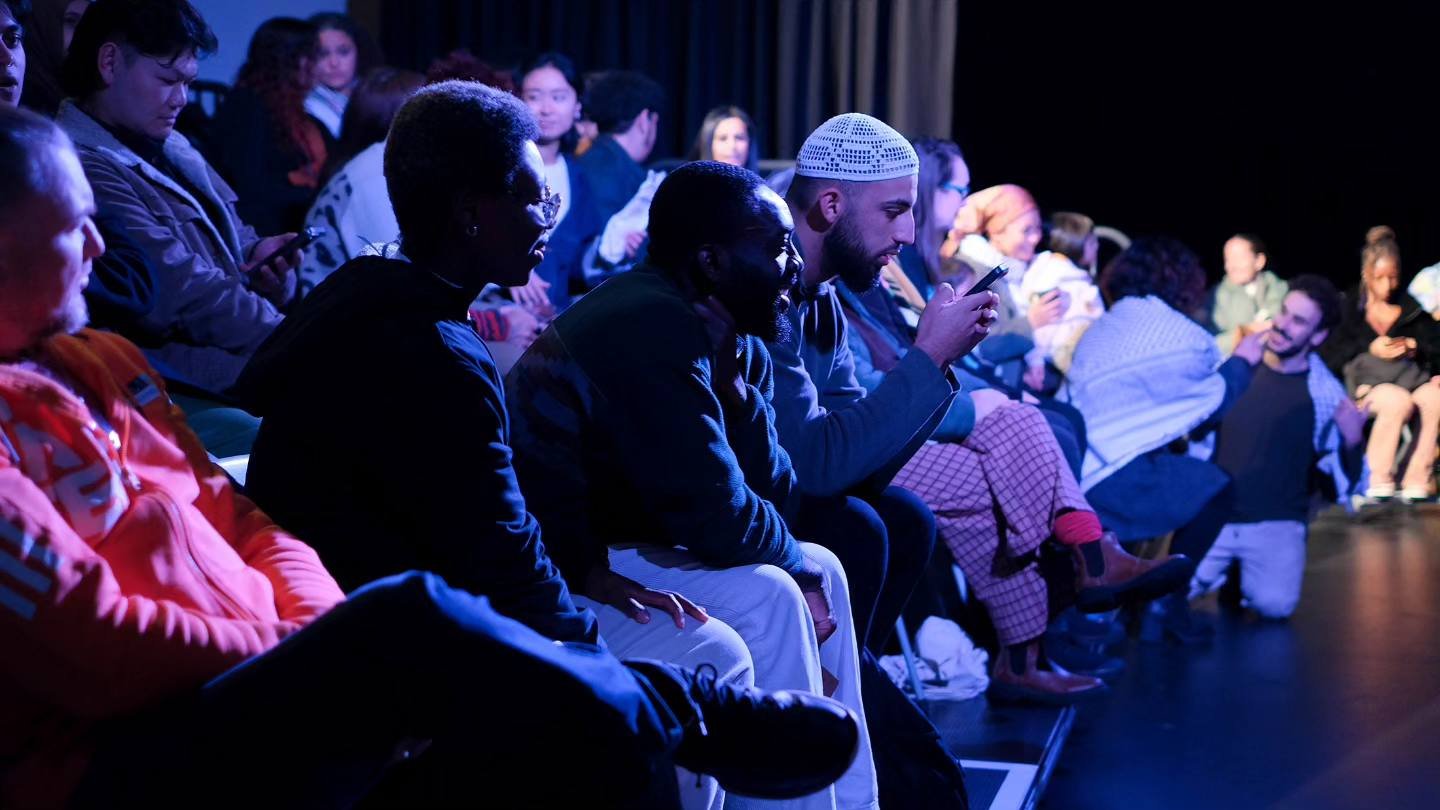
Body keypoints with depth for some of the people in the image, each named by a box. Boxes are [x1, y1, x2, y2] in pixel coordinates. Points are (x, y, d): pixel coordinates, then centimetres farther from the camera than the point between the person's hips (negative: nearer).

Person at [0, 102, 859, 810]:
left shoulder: (97, 359, 18)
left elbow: (235, 521, 17)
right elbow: (94, 650, -20)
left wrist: (326, 632, -2)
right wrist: (301, 651, -10)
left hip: (247, 690, 9)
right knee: (419, 621, -27)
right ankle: (690, 712, -8)